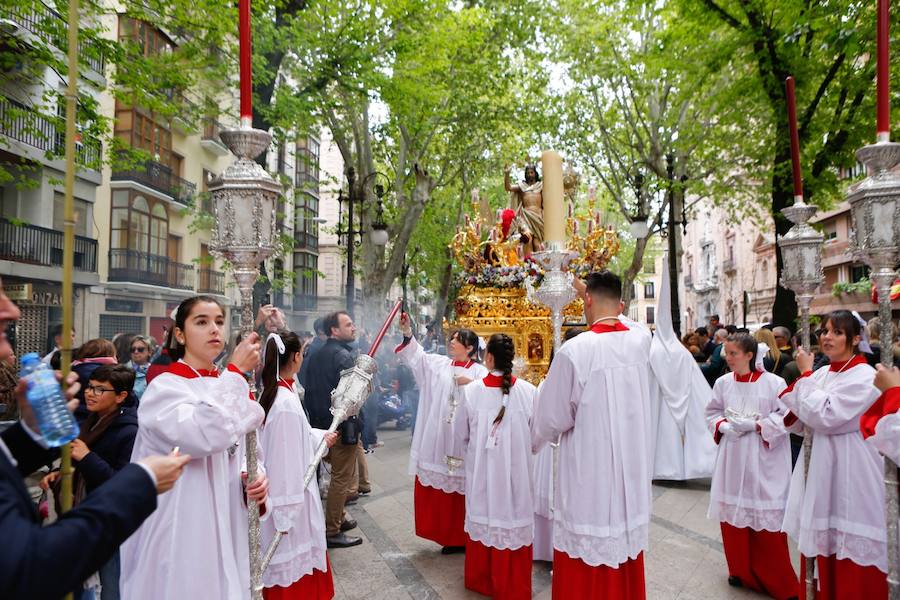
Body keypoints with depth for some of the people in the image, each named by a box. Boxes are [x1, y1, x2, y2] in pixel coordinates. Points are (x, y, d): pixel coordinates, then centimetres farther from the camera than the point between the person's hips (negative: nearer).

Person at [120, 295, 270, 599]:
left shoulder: (226, 387, 8)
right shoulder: (163, 388, -13)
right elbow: (208, 435, -32)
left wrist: (254, 477, -6)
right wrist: (236, 371, -23)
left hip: (224, 527, 7)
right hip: (180, 532, -6)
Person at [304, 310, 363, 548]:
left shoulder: (316, 355, 11)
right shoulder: (343, 355, -16)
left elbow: (310, 389, 14)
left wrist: (316, 417, 18)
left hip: (321, 422, 9)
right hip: (342, 424, -9)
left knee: (339, 474, 22)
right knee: (342, 478, 0)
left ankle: (338, 517, 33)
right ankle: (332, 531, 6)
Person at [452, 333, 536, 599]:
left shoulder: (471, 391, -11)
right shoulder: (528, 391, -13)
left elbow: (460, 434, 2)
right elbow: (536, 434, -2)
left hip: (481, 470, 1)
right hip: (516, 469, -1)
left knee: (483, 517, 17)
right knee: (513, 519, 11)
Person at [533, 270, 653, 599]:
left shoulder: (574, 351, -18)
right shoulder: (641, 340, -3)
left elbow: (552, 417, -8)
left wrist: (532, 443, 13)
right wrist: (592, 293, 36)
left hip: (589, 477, -5)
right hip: (632, 474, 6)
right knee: (626, 572, 20)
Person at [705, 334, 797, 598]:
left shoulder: (773, 383, -10)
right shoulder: (723, 382, 1)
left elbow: (786, 416, -9)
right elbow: (712, 412, 12)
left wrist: (755, 425, -16)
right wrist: (723, 426, -7)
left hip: (763, 458, -4)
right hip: (732, 457, 4)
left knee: (765, 518, 2)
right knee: (733, 513, 11)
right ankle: (741, 570, 31)